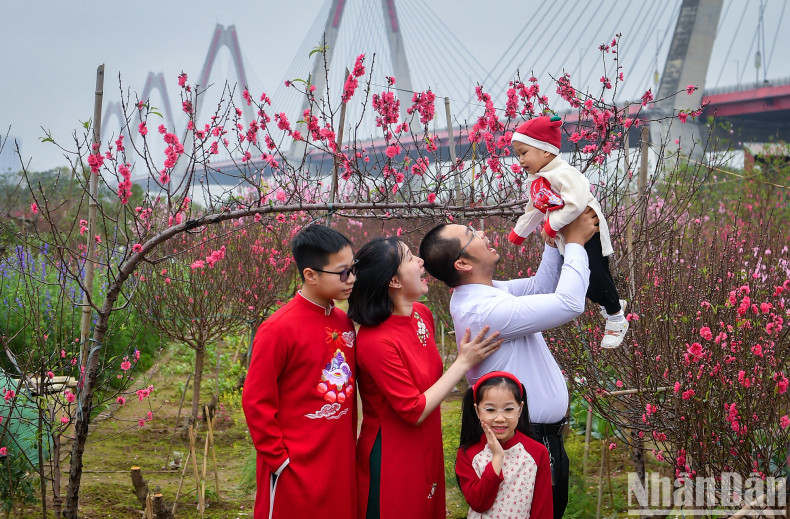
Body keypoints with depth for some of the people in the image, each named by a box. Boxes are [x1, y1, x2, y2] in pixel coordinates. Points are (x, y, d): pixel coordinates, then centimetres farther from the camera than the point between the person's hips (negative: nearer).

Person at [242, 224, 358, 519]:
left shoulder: (344, 322, 5)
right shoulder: (278, 329, -15)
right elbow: (256, 401, -13)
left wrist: (349, 445, 12)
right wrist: (279, 458, -11)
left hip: (341, 465, 6)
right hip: (297, 470, -6)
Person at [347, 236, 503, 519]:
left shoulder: (422, 315, 0)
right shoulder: (376, 341, -25)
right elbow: (414, 411, -21)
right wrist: (464, 362, -19)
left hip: (427, 451, 8)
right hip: (392, 461, -8)